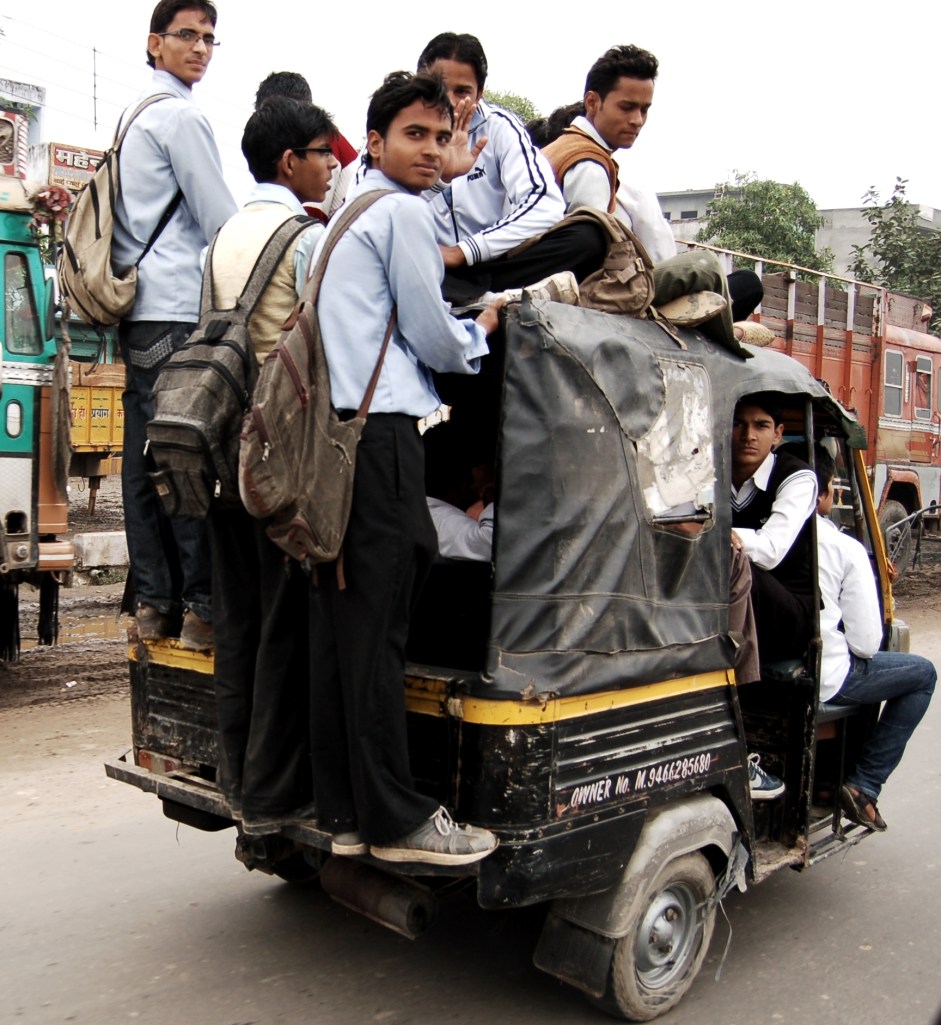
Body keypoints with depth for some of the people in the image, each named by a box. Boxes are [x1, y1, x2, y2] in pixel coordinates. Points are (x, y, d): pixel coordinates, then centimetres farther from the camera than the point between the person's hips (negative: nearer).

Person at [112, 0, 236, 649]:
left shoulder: (136, 116, 25)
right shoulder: (180, 115, -5)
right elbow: (221, 221, -7)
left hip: (137, 313, 10)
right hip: (180, 311, -10)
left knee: (145, 459, 7)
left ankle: (154, 602, 11)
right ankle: (201, 605, -7)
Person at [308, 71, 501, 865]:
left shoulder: (346, 213, 26)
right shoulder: (403, 212, -3)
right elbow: (434, 339, -3)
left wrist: (459, 334, 29)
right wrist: (481, 333, 16)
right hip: (380, 434, -10)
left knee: (337, 630, 7)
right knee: (377, 635, -8)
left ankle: (342, 812, 14)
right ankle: (397, 820, -1)